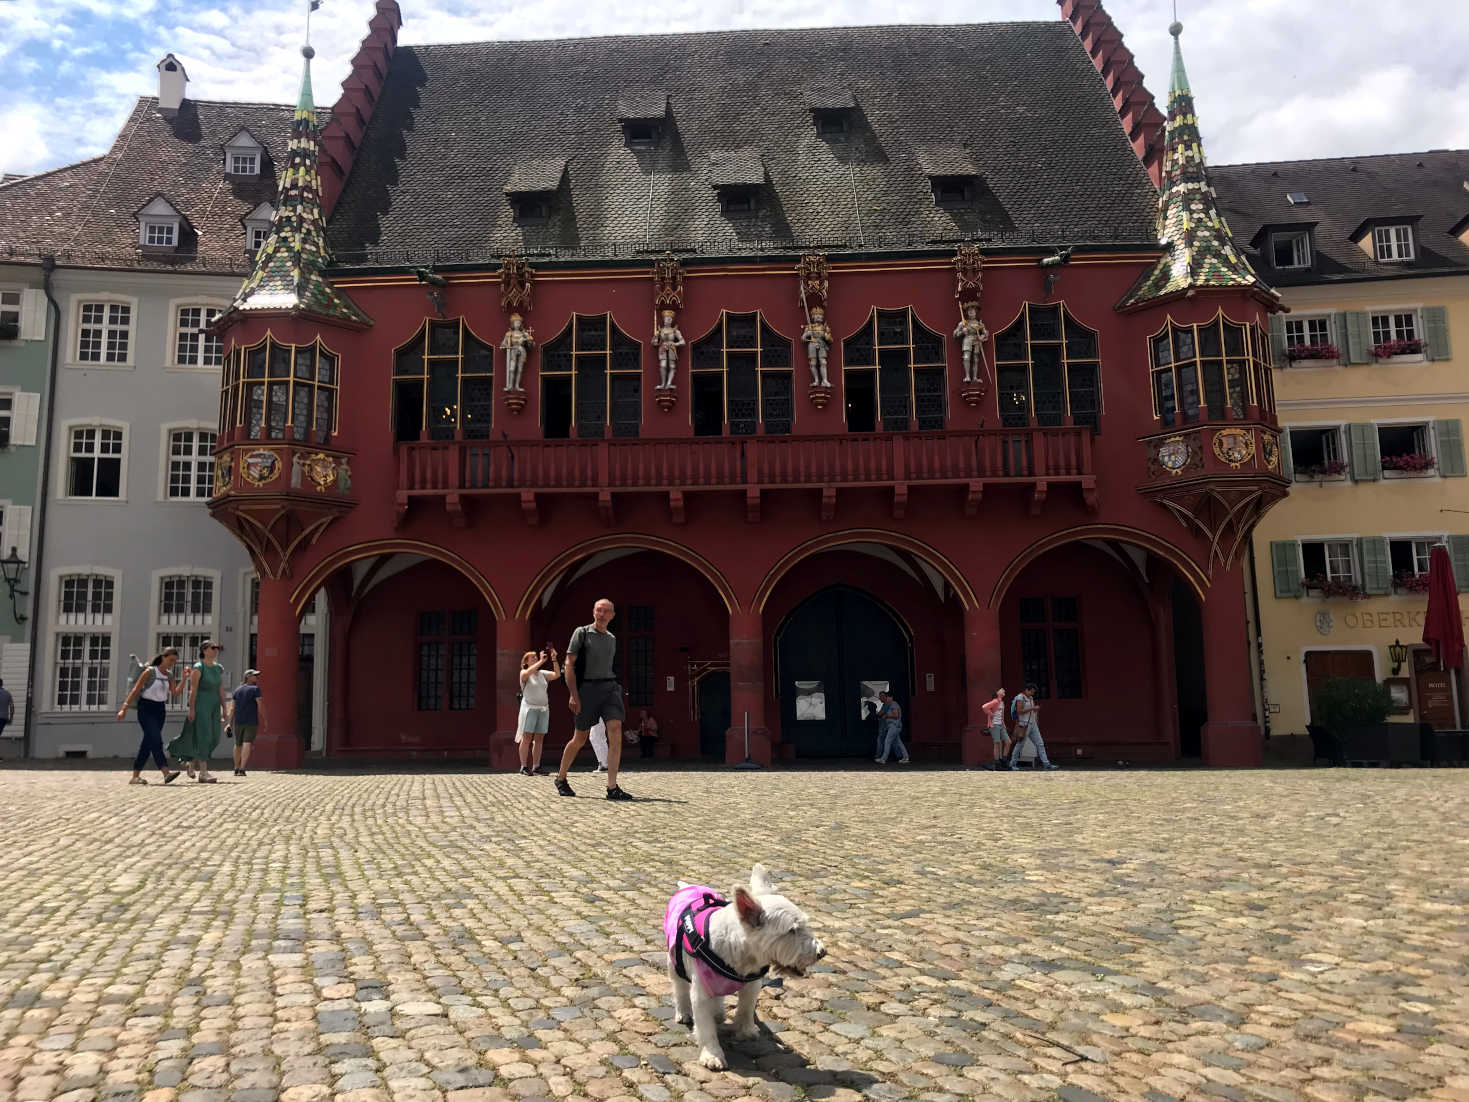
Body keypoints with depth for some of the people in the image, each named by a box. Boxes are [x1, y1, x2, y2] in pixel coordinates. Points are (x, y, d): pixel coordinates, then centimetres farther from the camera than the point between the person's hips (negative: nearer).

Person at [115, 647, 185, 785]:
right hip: (146, 709, -6)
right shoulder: (149, 672, -8)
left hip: (160, 710, 7)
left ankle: (135, 776, 13)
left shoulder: (169, 675, 9)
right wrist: (124, 708, -14)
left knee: (148, 743, 7)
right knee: (156, 740, -18)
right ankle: (166, 772, -30)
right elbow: (135, 690, -9)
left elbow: (176, 692, -3)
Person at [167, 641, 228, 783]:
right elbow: (193, 690, -11)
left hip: (214, 707, 7)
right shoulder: (198, 667, -7)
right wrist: (191, 709, -16)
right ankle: (203, 773, -9)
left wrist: (224, 709, 10)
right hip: (201, 705, -7)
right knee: (204, 737, -10)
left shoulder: (219, 669, 13)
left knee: (214, 739, 5)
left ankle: (194, 762, 28)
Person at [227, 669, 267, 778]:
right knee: (247, 744, -10)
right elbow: (260, 705, -11)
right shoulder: (255, 689, -4)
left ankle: (236, 769, 28)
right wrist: (264, 719, -3)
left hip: (238, 721, 5)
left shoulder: (237, 691, 11)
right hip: (252, 722, -5)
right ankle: (242, 769, -22)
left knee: (238, 744, 18)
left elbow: (232, 708, 4)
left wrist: (230, 723, 4)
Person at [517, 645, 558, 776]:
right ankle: (524, 766, -5)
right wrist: (541, 661, -24)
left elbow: (557, 675, 4)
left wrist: (554, 660, -6)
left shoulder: (542, 673, 15)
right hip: (529, 709, -5)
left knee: (539, 739, 3)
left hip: (543, 710, 5)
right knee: (527, 738, -7)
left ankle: (536, 767, 6)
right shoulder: (524, 673, 1)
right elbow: (526, 673, -23)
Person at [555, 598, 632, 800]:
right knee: (580, 739, 4)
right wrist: (573, 694, -13)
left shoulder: (612, 639, 17)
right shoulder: (581, 633, 1)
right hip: (587, 687, -4)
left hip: (610, 687, 4)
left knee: (616, 731, -15)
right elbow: (569, 664, -5)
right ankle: (561, 778, 27)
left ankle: (612, 788, -17)